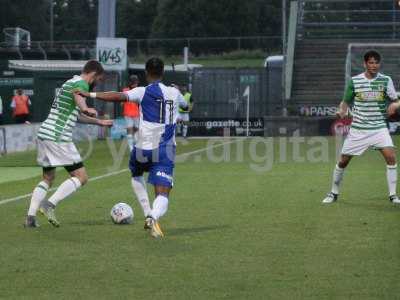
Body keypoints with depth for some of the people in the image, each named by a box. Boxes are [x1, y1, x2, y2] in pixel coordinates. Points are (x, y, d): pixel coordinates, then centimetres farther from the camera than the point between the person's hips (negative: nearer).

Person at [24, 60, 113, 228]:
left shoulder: (70, 82, 24)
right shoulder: (81, 83, -6)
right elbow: (79, 99, -32)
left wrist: (99, 122, 46)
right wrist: (87, 110, -53)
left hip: (44, 134, 10)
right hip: (58, 138, -10)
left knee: (48, 178, 19)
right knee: (81, 177, -4)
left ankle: (30, 217, 10)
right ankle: (50, 204, -16)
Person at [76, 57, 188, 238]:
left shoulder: (143, 92, -4)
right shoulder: (174, 93, 7)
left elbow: (120, 96, -21)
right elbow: (185, 106, 30)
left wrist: (91, 95, -22)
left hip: (143, 148, -1)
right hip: (166, 151, 1)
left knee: (136, 175, 32)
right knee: (163, 195, -4)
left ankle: (148, 214, 21)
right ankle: (154, 217, -37)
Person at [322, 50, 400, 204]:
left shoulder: (386, 80, -1)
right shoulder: (354, 81, -2)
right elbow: (346, 102, 8)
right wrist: (342, 111, -14)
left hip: (379, 128, 0)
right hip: (358, 129, 0)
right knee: (343, 161, 2)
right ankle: (333, 193, 23)